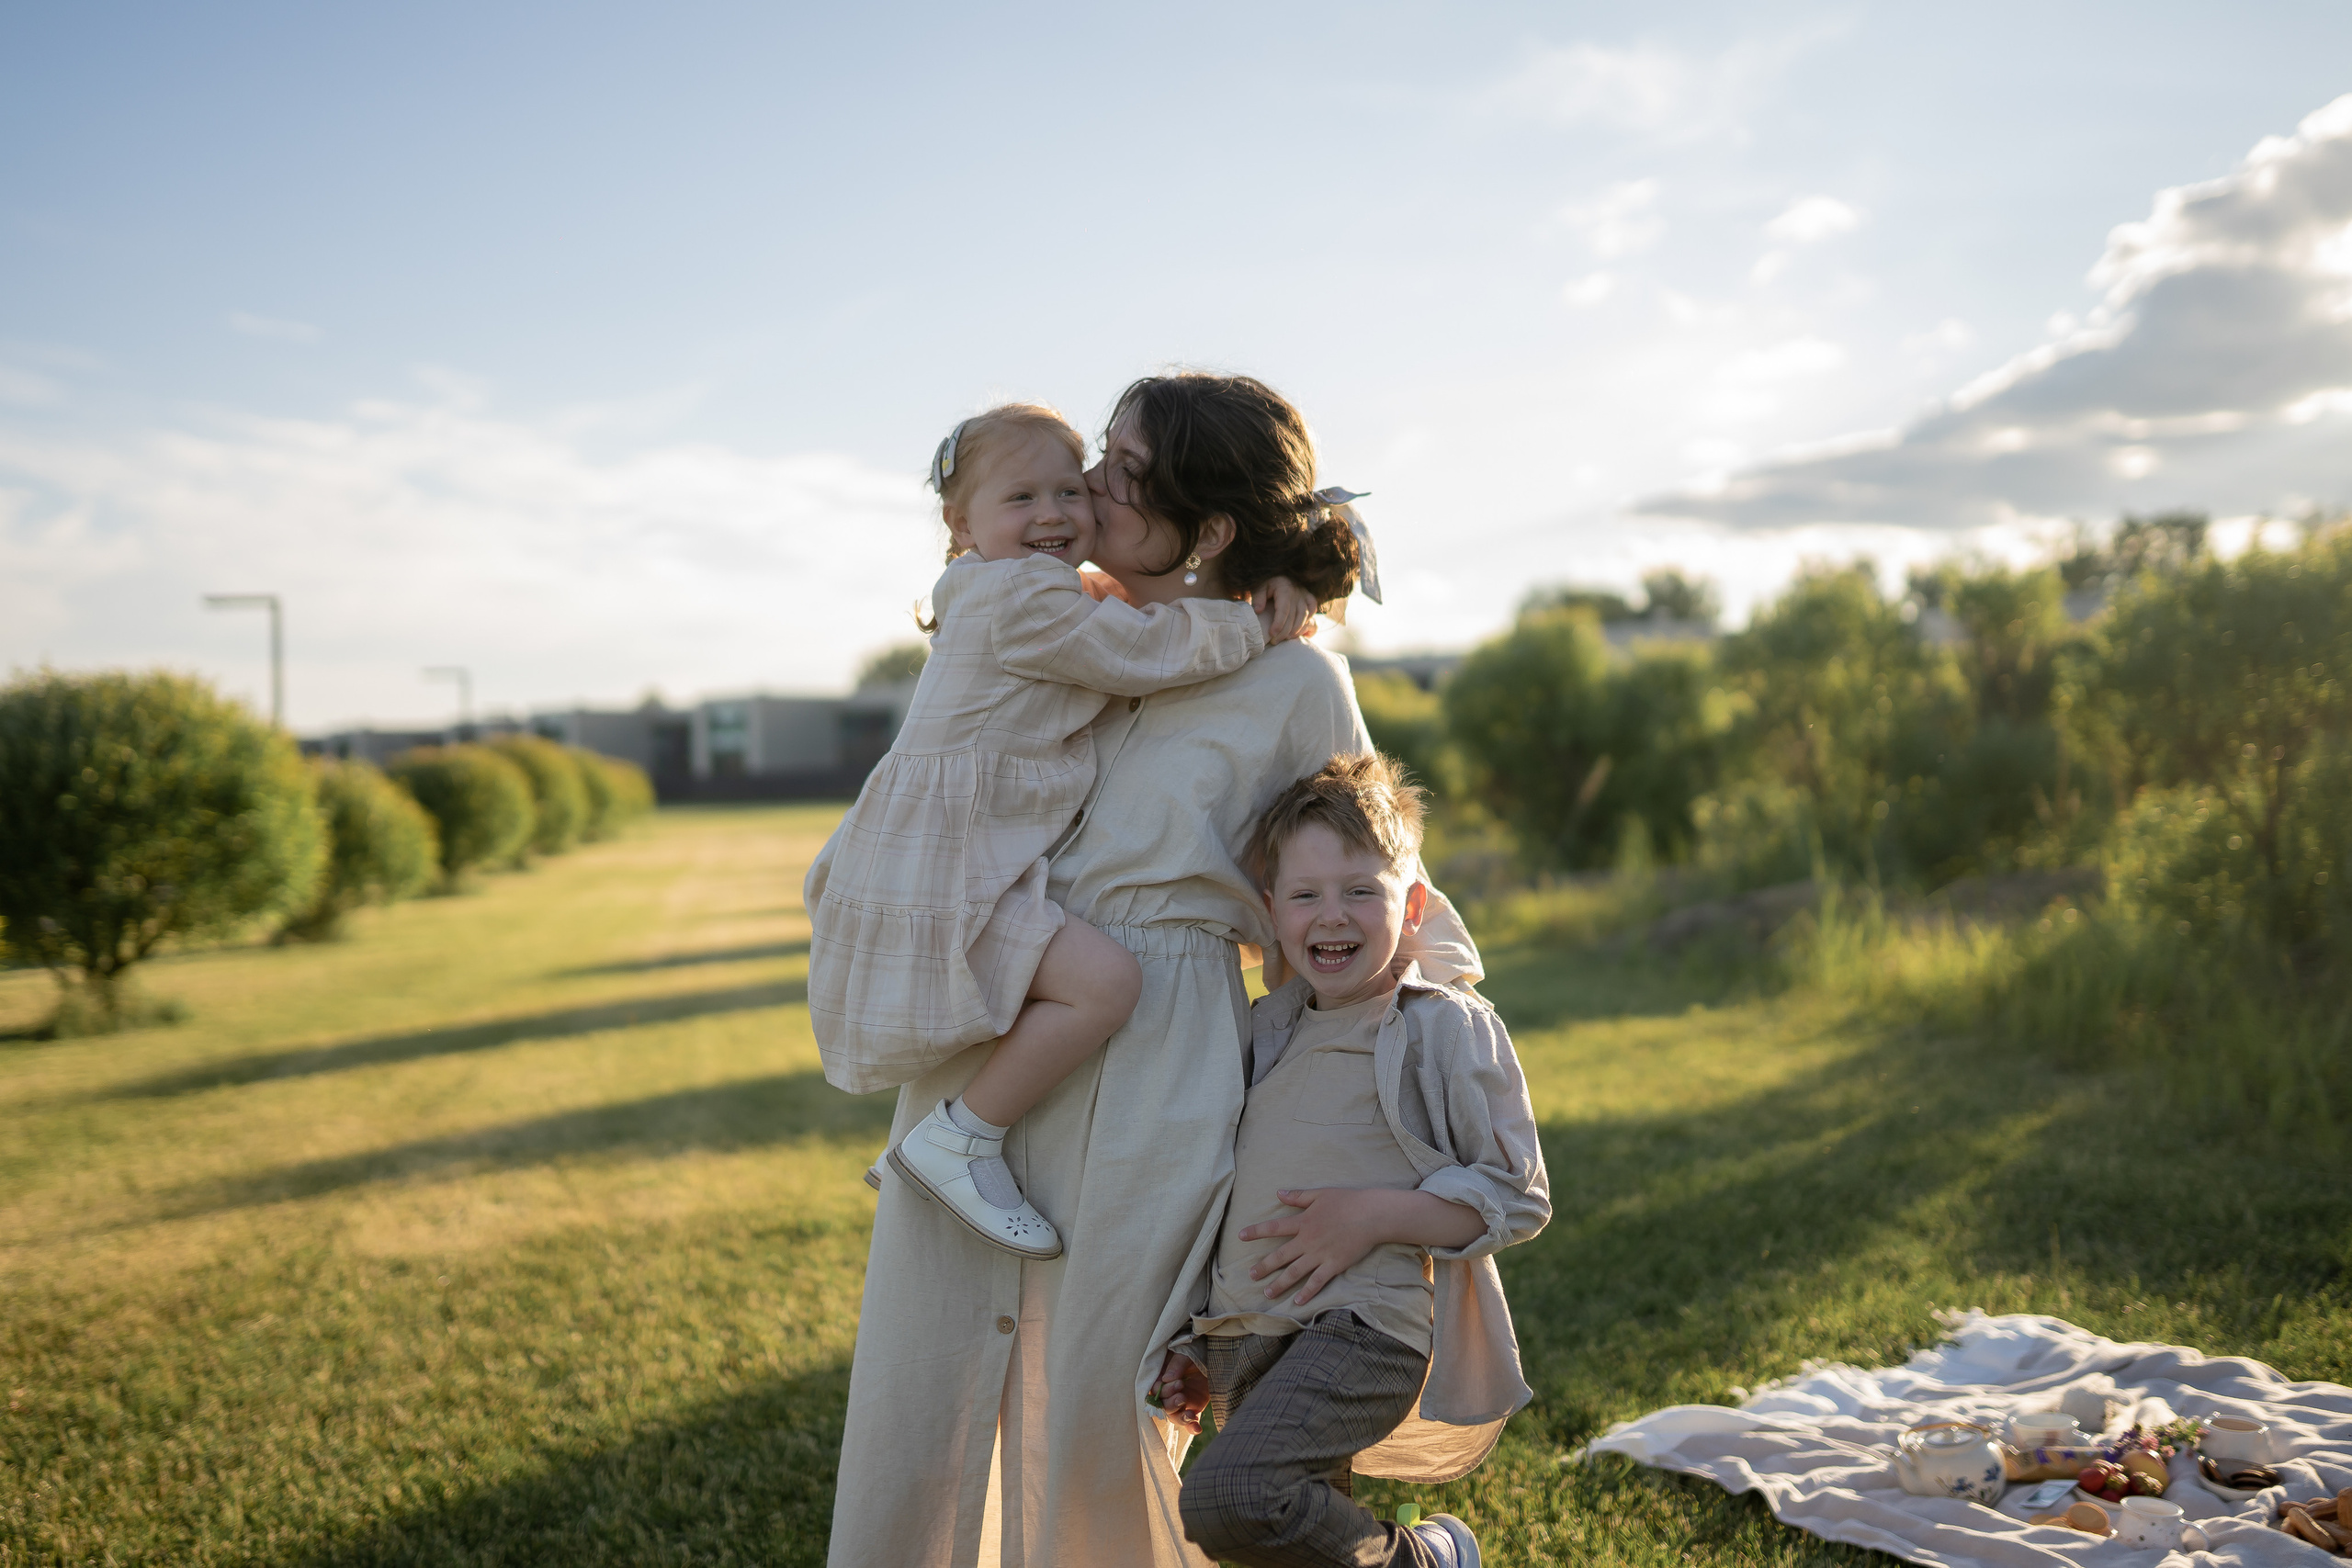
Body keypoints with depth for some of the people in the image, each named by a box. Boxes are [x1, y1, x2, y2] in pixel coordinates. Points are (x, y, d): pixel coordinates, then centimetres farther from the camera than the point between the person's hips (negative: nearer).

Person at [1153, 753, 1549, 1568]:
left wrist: (1374, 1215, -15)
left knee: (1227, 1499, -24)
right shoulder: (1263, 1033, 15)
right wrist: (1193, 1343, 19)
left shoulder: (1448, 1029, -3)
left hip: (1366, 1327, -7)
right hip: (1249, 1345, 7)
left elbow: (1520, 1197, -5)